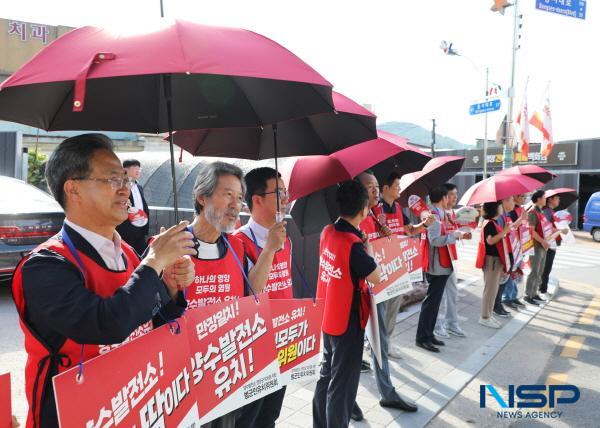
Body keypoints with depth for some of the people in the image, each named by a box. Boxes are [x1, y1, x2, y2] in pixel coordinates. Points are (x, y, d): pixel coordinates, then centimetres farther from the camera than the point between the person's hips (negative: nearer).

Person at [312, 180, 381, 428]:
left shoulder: (327, 232, -2)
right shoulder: (354, 244, -25)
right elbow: (376, 277, -14)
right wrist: (369, 249, -2)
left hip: (329, 317, 8)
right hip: (347, 321, -8)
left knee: (327, 374, 22)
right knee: (343, 382, 7)